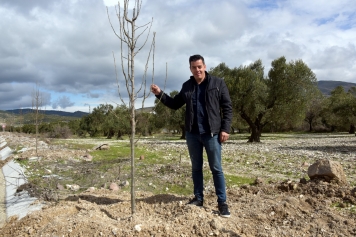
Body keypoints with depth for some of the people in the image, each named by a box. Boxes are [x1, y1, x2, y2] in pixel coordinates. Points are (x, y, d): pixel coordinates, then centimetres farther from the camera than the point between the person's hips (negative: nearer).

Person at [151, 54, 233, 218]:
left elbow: (227, 107, -3)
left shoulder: (218, 83, -2)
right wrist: (160, 94, 2)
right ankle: (198, 198, 26)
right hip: (192, 134, 4)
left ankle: (222, 202, 11)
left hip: (212, 133, -4)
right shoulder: (187, 86, 9)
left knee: (216, 169, 2)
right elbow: (175, 104, 16)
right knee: (196, 168, 13)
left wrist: (225, 129, -12)